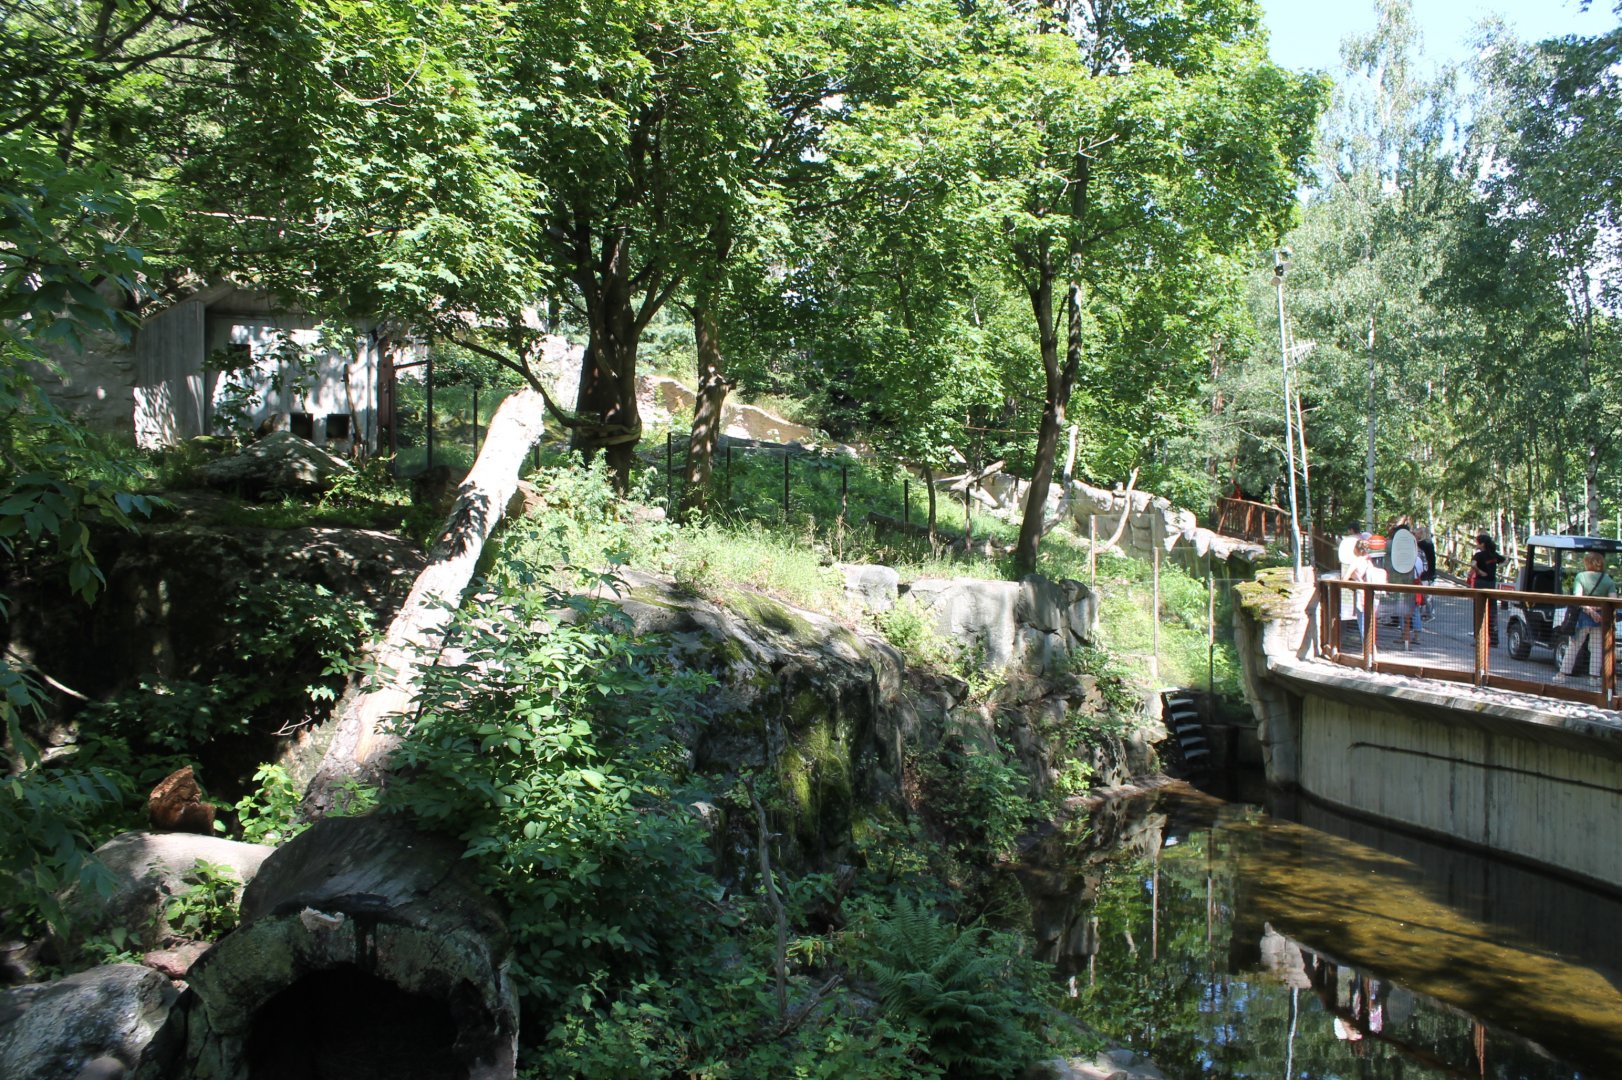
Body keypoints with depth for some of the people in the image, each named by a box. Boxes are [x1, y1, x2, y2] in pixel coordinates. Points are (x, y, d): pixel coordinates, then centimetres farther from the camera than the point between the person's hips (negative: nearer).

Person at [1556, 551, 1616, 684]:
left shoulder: (1580, 576, -3)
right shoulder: (1608, 580, 2)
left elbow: (1577, 597, -17)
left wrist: (1589, 609, -20)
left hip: (1583, 616, -1)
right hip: (1600, 617, 1)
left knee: (1573, 646, 8)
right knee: (1597, 647, 8)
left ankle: (1563, 674, 9)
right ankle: (1593, 676, 6)